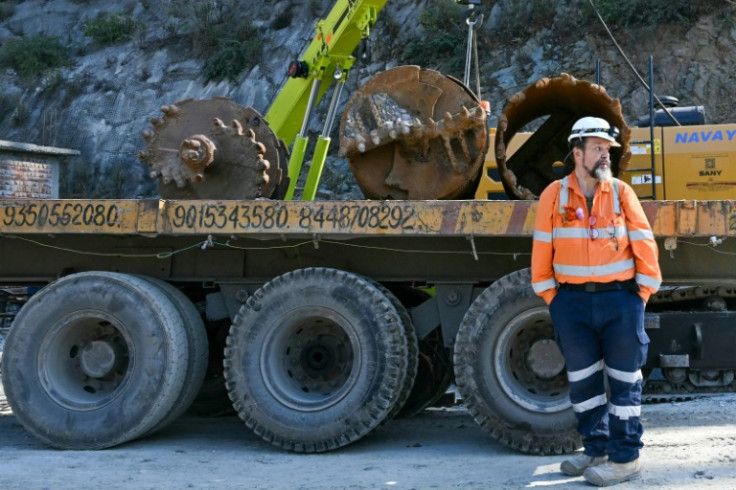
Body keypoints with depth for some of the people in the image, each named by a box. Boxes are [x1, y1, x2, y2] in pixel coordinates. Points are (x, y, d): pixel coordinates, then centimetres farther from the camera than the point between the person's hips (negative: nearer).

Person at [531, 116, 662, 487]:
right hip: (573, 301, 2)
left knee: (623, 380, 4)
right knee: (582, 381, 11)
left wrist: (641, 294, -2)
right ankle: (596, 449, 26)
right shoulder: (554, 195, 1)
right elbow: (542, 251, 3)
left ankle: (625, 458, 12)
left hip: (620, 300, -1)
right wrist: (551, 299, 2)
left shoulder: (622, 193, 0)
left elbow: (645, 247, 0)